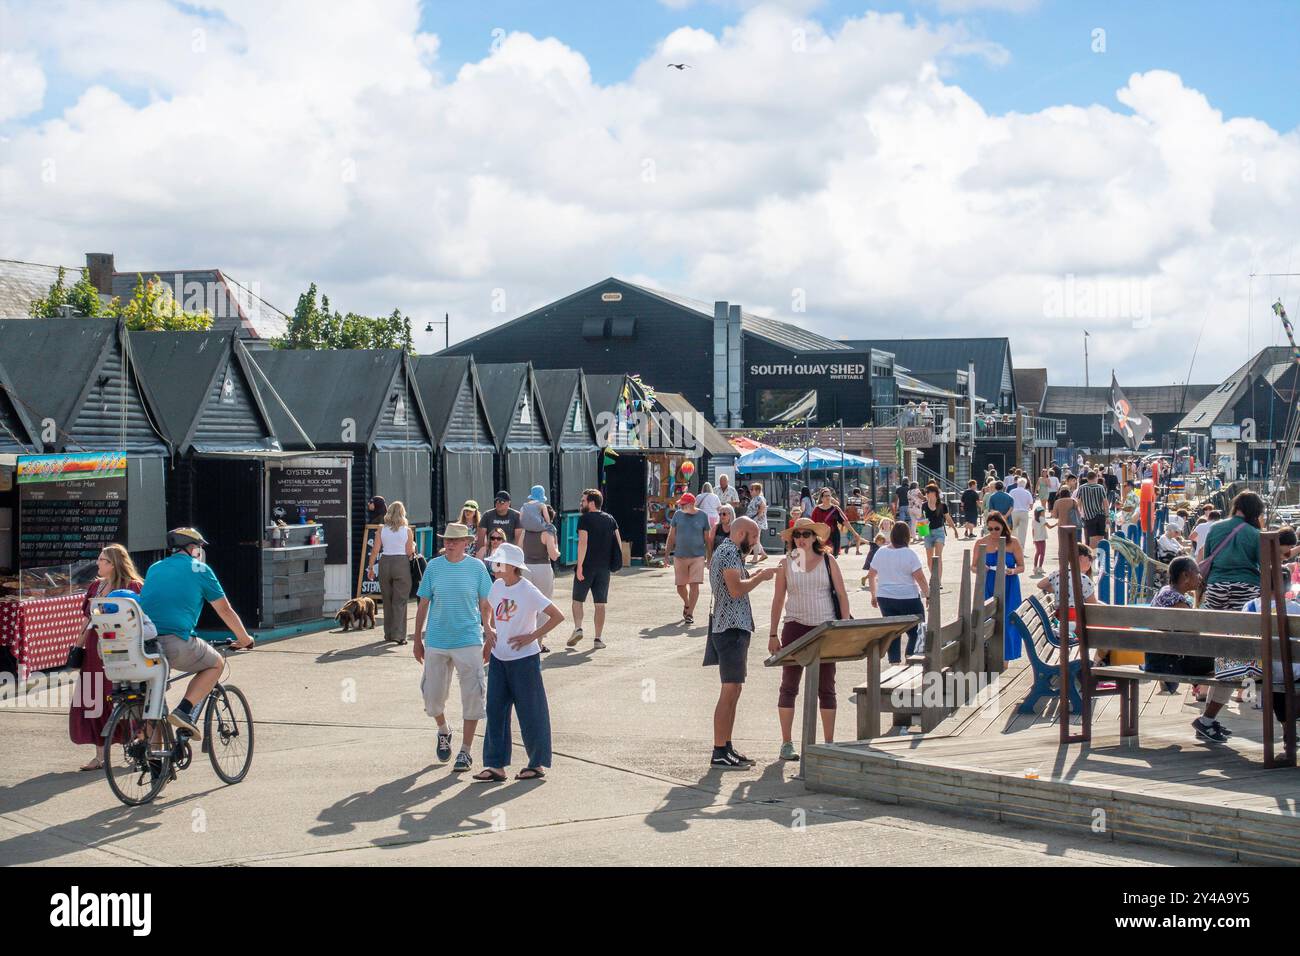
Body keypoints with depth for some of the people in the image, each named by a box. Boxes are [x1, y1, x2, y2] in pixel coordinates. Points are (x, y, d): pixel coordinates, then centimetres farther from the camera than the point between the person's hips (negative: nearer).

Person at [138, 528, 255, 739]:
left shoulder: (154, 568, 25)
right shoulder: (199, 569, 10)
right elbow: (225, 610, 15)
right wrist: (244, 638, 30)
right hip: (176, 641, -5)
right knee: (216, 664, 18)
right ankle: (184, 711, -2)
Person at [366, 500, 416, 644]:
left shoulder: (382, 529, 1)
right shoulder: (407, 531, -3)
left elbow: (375, 550, -1)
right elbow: (410, 552, -4)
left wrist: (371, 568, 7)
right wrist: (413, 547, 18)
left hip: (385, 563, 3)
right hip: (402, 564, -2)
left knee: (387, 600, 14)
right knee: (400, 601, 0)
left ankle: (389, 633, 21)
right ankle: (398, 634, -9)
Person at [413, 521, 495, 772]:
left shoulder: (477, 567, -2)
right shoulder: (434, 566, 1)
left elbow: (485, 605, 5)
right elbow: (423, 605, 7)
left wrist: (488, 629, -9)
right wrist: (417, 640, 8)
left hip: (469, 641, -2)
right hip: (436, 641, 2)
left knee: (472, 697, 0)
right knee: (432, 695, 8)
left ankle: (465, 751, 13)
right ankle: (443, 731, 39)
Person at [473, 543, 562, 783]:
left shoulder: (528, 591, -16)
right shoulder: (497, 586, 4)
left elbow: (557, 616, -18)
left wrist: (532, 637, -16)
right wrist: (492, 632, 11)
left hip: (524, 658, -6)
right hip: (499, 658, 6)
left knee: (530, 713, 3)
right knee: (495, 711, 4)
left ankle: (538, 764, 16)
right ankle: (496, 765, 9)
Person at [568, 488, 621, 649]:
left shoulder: (584, 519, -8)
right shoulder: (610, 520, 10)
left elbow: (583, 543, -16)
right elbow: (619, 543, 7)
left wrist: (579, 566, -17)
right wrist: (615, 564, 15)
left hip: (587, 565, -4)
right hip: (604, 568, 4)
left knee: (577, 600, 11)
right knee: (600, 603, 7)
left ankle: (578, 628, -6)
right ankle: (598, 639, 5)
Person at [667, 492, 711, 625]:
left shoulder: (702, 516, -3)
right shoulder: (678, 514, 2)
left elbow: (707, 538, 5)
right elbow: (671, 535, 9)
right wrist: (667, 553, 7)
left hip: (697, 556, -2)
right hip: (679, 556, 2)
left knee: (694, 585, -9)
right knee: (680, 586, 9)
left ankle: (690, 614, 0)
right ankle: (687, 604, 38)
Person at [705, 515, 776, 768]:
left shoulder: (728, 552, 20)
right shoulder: (729, 552, -12)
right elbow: (736, 589, -23)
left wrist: (755, 576, 11)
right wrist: (760, 577, -11)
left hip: (733, 628, 11)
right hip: (731, 629, -11)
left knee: (734, 690, 13)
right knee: (730, 691, -10)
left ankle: (726, 747, 17)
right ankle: (719, 752, -9)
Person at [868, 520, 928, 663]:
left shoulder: (880, 553, 4)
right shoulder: (910, 554, -12)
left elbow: (871, 575, 11)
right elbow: (920, 578, -14)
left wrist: (874, 596, 20)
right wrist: (928, 596, -4)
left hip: (884, 598, 5)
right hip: (908, 599, -5)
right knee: (916, 632, 6)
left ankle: (895, 662, 9)